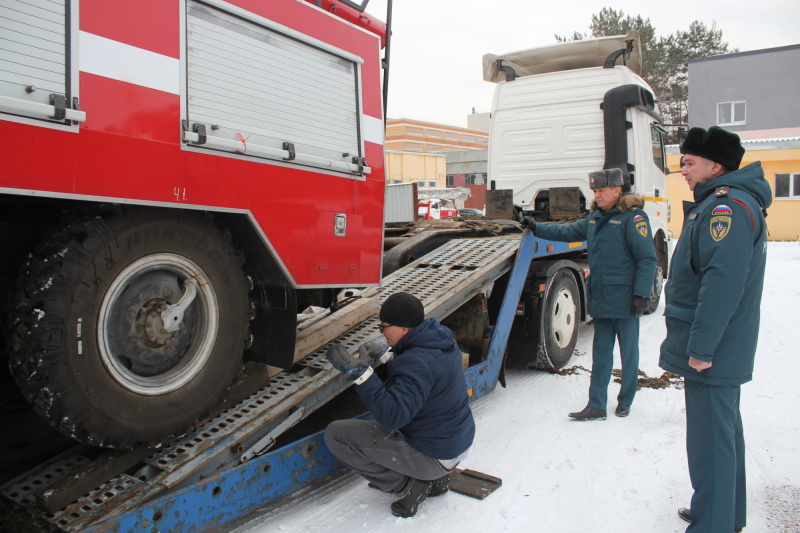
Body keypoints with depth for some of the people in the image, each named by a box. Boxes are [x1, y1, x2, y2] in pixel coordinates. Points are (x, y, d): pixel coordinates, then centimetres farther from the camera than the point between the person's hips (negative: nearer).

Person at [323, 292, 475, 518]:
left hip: (435, 456, -9)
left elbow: (392, 416, -35)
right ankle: (435, 478, 20)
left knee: (336, 434, -10)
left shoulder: (418, 363, -28)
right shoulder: (443, 339, -1)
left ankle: (410, 485, -4)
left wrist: (359, 372, -35)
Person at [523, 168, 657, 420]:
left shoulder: (632, 217, -12)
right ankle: (596, 406, 15)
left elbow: (647, 258, -14)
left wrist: (642, 294, -18)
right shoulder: (595, 217, 12)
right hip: (600, 300, 7)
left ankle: (625, 401, 25)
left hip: (624, 301, -7)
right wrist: (537, 228, 19)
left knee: (628, 352, 9)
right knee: (600, 354, 10)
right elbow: (568, 232, 25)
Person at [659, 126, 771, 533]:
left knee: (710, 440, -2)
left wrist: (701, 347, -26)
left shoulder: (727, 206, -19)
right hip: (722, 350, 11)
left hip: (711, 351, -11)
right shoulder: (725, 203, 15)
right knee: (724, 430, 20)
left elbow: (724, 281, -29)